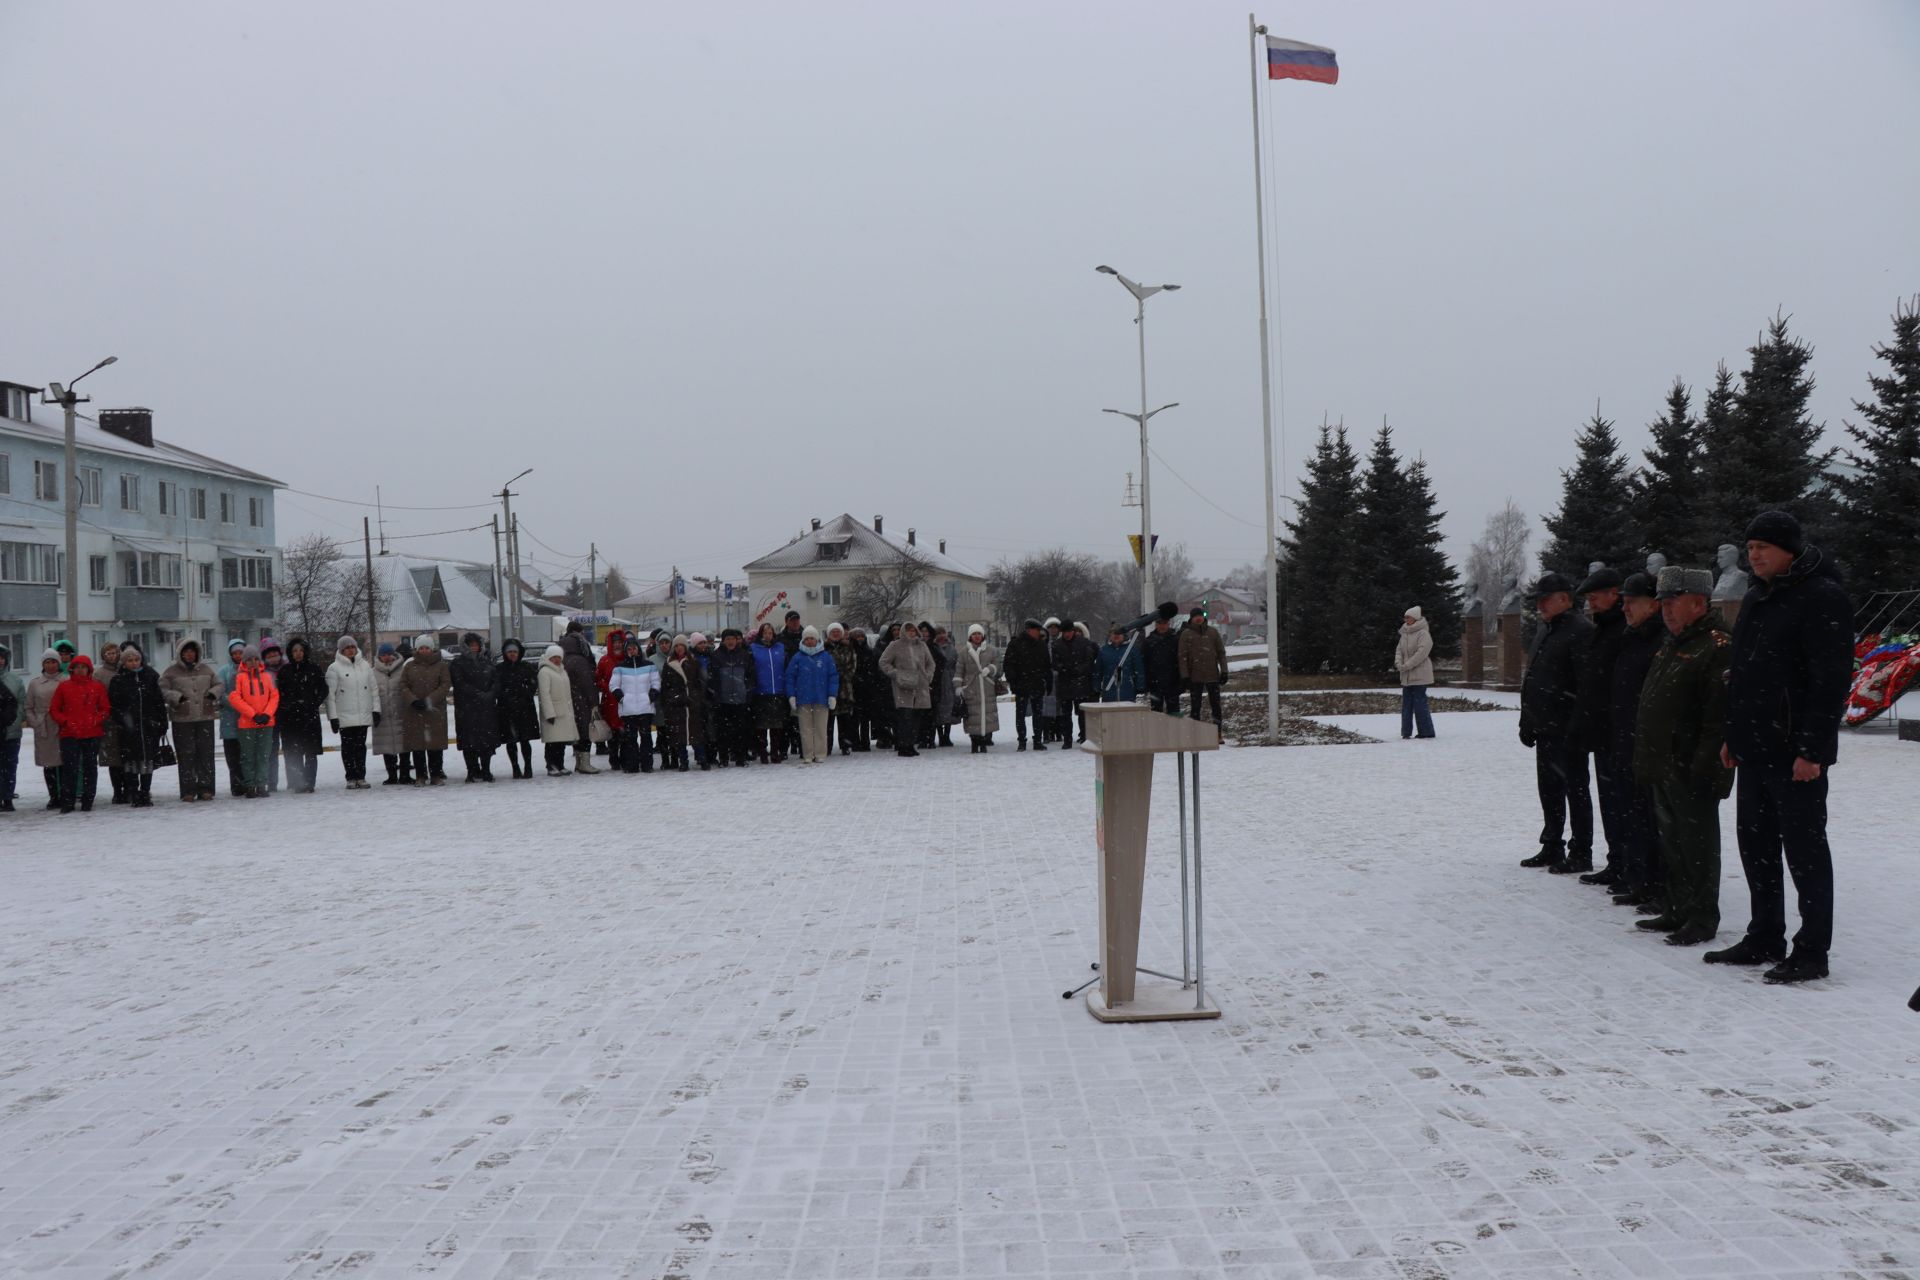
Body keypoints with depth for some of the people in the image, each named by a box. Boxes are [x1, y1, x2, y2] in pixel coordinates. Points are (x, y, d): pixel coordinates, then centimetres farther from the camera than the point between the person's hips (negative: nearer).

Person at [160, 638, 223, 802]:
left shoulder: (205, 669, 13)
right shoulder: (171, 672, 4)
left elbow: (219, 685, 17)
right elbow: (163, 690, -3)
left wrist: (213, 693, -3)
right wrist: (177, 697, -17)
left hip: (205, 717, 3)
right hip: (182, 720, -3)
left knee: (206, 753, 2)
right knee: (186, 755, -2)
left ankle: (206, 788, 8)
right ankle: (188, 791, 2)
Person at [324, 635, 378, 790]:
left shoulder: (365, 665, 9)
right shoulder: (334, 668, -3)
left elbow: (373, 689, 12)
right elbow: (330, 694, -5)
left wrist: (376, 710, 7)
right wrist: (333, 716, -9)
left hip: (363, 716, 3)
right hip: (345, 717, -3)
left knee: (360, 746, 7)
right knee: (348, 747, 3)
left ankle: (361, 777, 12)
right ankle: (351, 778, 7)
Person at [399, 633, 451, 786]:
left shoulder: (441, 666, 4)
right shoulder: (409, 666, 9)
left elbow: (446, 685, -3)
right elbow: (403, 686, 5)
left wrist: (429, 700, -13)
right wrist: (413, 700, -12)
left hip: (435, 710, -2)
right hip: (413, 711, 2)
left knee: (436, 744, -1)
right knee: (417, 744, 2)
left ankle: (437, 775, 7)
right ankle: (420, 776, 8)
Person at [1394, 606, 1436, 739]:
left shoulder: (1423, 634, -12)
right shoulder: (1405, 633, 13)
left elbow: (1421, 653, -20)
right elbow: (1399, 649, 13)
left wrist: (1406, 666, -21)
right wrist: (1398, 662, -7)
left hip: (1419, 675, -8)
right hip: (1406, 676, 8)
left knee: (1419, 703, -7)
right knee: (1406, 703, 9)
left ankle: (1426, 732, 1)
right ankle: (1406, 732, 13)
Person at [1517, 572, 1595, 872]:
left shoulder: (1580, 631, -14)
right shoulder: (1545, 630, 16)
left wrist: (1575, 728, -22)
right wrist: (1527, 721, 19)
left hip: (1567, 731, -10)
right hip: (1545, 728, 10)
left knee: (1575, 788, -2)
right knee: (1548, 789, 15)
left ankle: (1581, 853, 5)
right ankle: (1552, 847, 25)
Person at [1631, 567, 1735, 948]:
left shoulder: (1717, 647, -14)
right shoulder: (1669, 647, 18)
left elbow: (1720, 715, -21)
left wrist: (1705, 766, -24)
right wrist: (1644, 760, 19)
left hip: (1692, 772, -10)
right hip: (1663, 768, 10)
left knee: (1697, 844, -2)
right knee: (1671, 842, 16)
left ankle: (1702, 919, 7)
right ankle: (1677, 912, 26)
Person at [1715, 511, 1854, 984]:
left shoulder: (1822, 597, -12)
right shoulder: (1757, 598, 15)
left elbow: (1832, 680, -18)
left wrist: (1813, 748, -21)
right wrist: (1733, 735, 18)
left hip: (1796, 753, -9)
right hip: (1755, 750, 9)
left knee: (1804, 847, -2)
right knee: (1755, 842, 14)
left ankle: (1812, 951, 6)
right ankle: (1765, 938, 25)